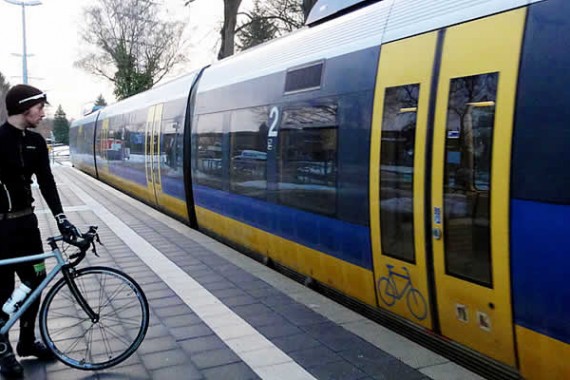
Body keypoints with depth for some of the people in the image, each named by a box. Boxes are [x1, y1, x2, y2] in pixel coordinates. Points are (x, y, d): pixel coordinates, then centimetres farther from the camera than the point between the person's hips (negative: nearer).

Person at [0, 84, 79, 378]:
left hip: (26, 220, 7)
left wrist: (60, 217, -8)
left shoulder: (35, 142, 5)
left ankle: (27, 341, 28)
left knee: (35, 281, 12)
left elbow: (46, 181, 2)